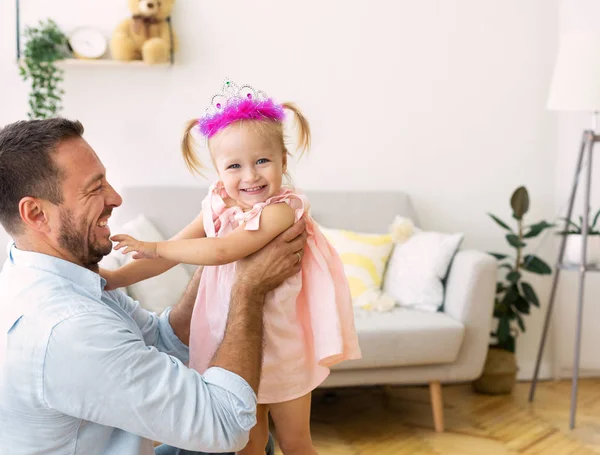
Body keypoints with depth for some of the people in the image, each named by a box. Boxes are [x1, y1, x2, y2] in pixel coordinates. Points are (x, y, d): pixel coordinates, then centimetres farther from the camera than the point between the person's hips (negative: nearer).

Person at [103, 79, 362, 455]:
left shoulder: (282, 210, -22)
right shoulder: (217, 207, -3)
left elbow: (222, 251, -30)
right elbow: (172, 253, 0)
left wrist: (153, 247, -23)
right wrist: (111, 278, -8)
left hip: (282, 348, -5)